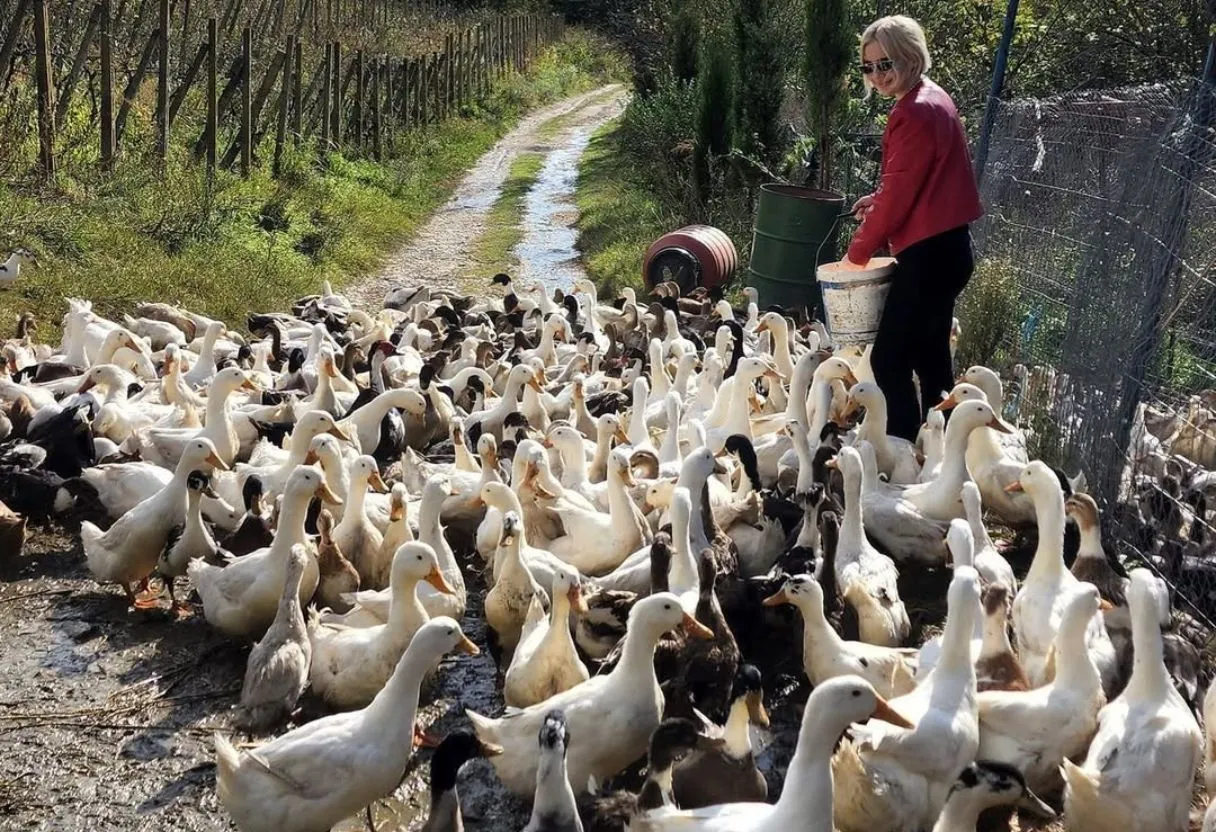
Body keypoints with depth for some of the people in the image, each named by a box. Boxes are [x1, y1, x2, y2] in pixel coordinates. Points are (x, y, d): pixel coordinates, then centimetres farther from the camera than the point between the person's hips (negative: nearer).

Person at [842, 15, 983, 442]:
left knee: (889, 361, -7)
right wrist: (878, 200, 12)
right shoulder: (932, 99, 14)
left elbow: (898, 194, -16)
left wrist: (858, 253, -7)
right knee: (930, 358, 16)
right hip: (943, 247, 10)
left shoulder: (916, 111, -17)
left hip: (928, 253, -10)